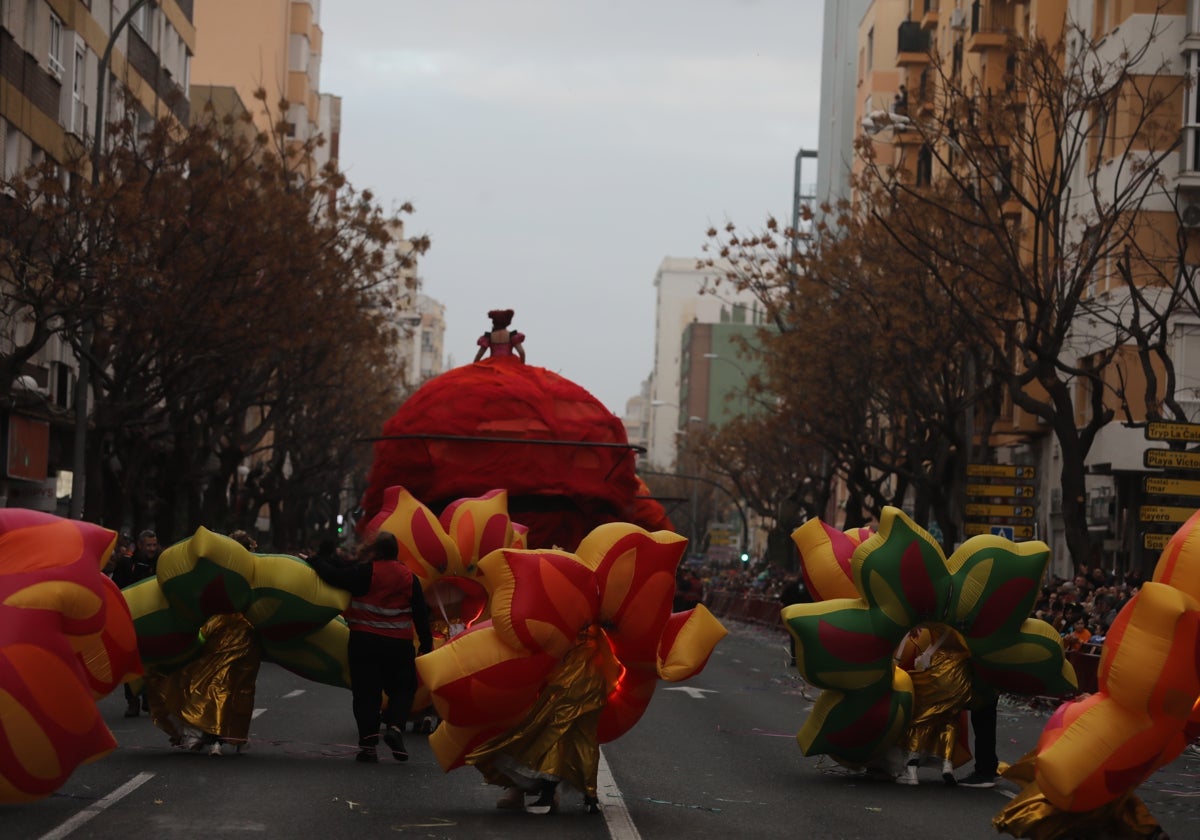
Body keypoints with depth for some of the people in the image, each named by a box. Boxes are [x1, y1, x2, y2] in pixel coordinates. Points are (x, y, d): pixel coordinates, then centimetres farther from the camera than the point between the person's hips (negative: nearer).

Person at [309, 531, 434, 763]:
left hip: (364, 641, -2)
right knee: (403, 687, 13)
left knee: (366, 691, 4)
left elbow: (334, 576, -13)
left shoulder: (365, 572, -9)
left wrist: (315, 560, 4)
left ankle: (368, 740, -3)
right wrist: (426, 645, 14)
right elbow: (421, 613, 7)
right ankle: (395, 726, -11)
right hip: (399, 645, 2)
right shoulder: (409, 577, 4)